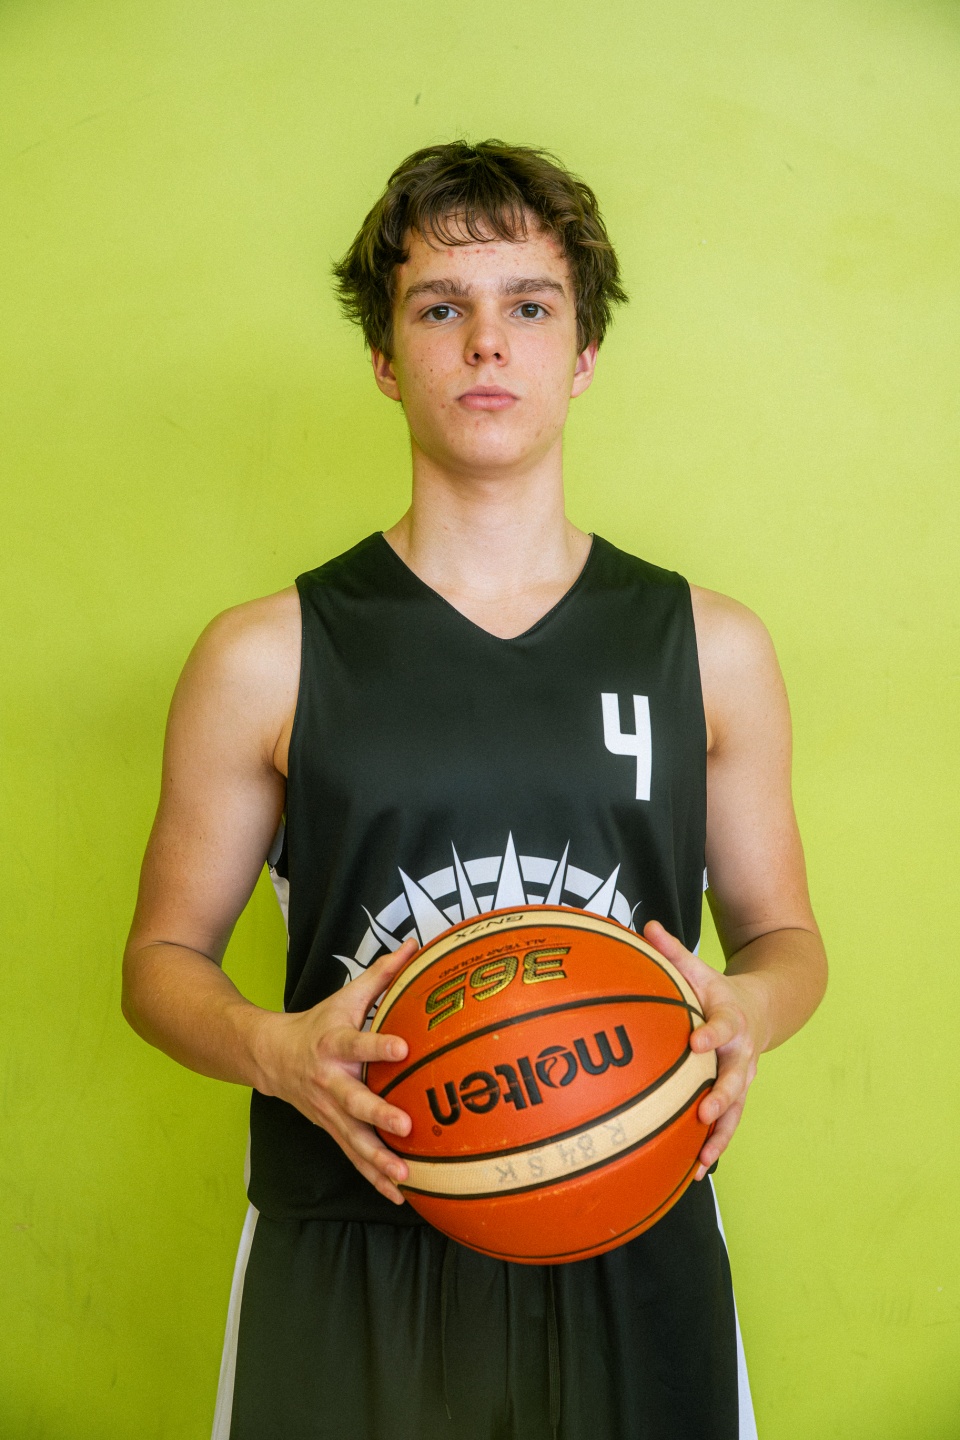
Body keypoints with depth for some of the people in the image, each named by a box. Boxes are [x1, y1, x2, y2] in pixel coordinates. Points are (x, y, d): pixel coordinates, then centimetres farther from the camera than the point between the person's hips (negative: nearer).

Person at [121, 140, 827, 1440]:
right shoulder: (265, 659, -2)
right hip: (347, 1259, -1)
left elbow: (783, 931, 12)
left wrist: (746, 1014, -11)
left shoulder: (711, 649, 3)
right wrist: (276, 1052, -16)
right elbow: (164, 955, 4)